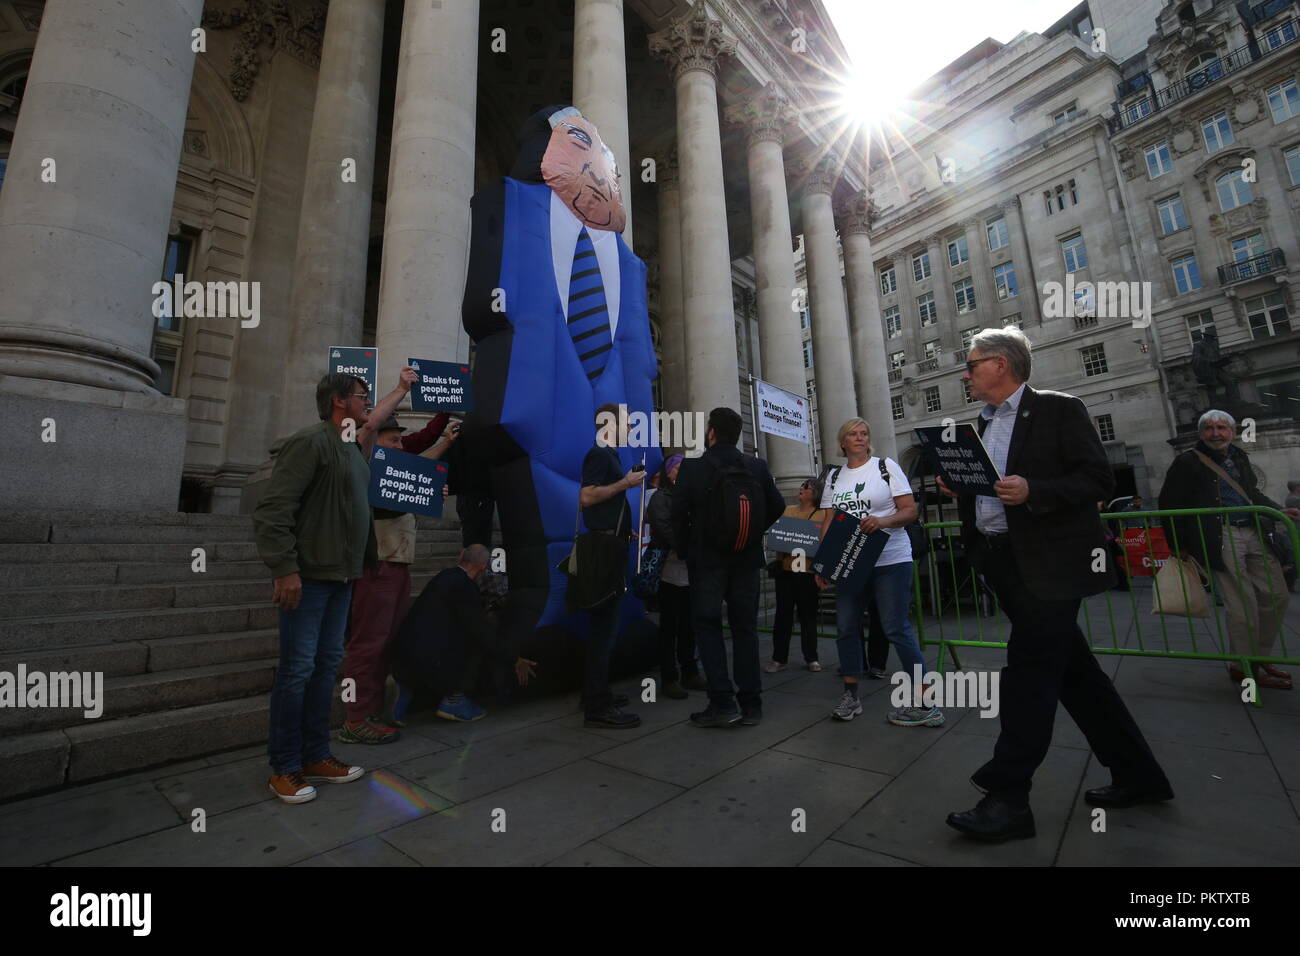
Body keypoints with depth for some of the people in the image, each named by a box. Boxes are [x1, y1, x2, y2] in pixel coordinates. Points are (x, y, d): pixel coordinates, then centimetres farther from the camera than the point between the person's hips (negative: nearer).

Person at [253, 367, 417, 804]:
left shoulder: (352, 447, 15)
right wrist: (285, 569, -21)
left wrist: (403, 386, 48)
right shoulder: (310, 441, -11)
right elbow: (272, 510, -18)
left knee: (326, 664, 12)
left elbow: (373, 420, 38)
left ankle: (316, 758, 22)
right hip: (308, 576, -8)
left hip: (341, 576, 9)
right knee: (297, 669, -1)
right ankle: (284, 768, 13)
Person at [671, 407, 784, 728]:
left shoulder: (692, 467, -9)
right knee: (745, 628, 12)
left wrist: (685, 551, 3)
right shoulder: (757, 467, 1)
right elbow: (777, 507, 3)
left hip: (707, 560, -3)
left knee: (707, 626, 6)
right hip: (747, 560, 4)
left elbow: (679, 513, -10)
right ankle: (750, 703, 17)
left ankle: (723, 703, 1)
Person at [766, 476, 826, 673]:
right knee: (783, 614, 5)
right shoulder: (787, 511, 13)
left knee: (808, 615, 6)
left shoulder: (822, 515, 2)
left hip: (808, 570, -3)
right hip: (785, 568, 3)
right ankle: (779, 658, 13)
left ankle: (811, 657, 20)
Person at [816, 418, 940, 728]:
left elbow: (911, 510, -3)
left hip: (890, 561, -4)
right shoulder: (834, 477, 11)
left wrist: (882, 521, -23)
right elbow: (828, 523, 10)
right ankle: (850, 697, 20)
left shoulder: (886, 467, 1)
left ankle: (926, 705, 7)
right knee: (845, 627, 5)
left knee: (896, 629, -6)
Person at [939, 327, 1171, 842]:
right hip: (1003, 564, 8)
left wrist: (1032, 491, -25)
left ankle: (1007, 798, 2)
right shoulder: (984, 425, 16)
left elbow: (1099, 480, -11)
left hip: (1049, 565, -7)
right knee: (1073, 670, 15)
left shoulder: (1059, 410, -5)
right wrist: (959, 488, 1)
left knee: (1029, 672, -6)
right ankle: (1136, 774, 31)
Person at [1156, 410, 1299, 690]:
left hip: (1252, 534, 8)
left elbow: (1253, 494, 28)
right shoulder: (1187, 462, -5)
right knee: (1242, 604, -5)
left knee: (1277, 596, 10)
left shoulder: (1239, 457, 16)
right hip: (1220, 538, -7)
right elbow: (1168, 504, -5)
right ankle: (1244, 668, 10)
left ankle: (1259, 656, 27)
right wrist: (1178, 545, -4)